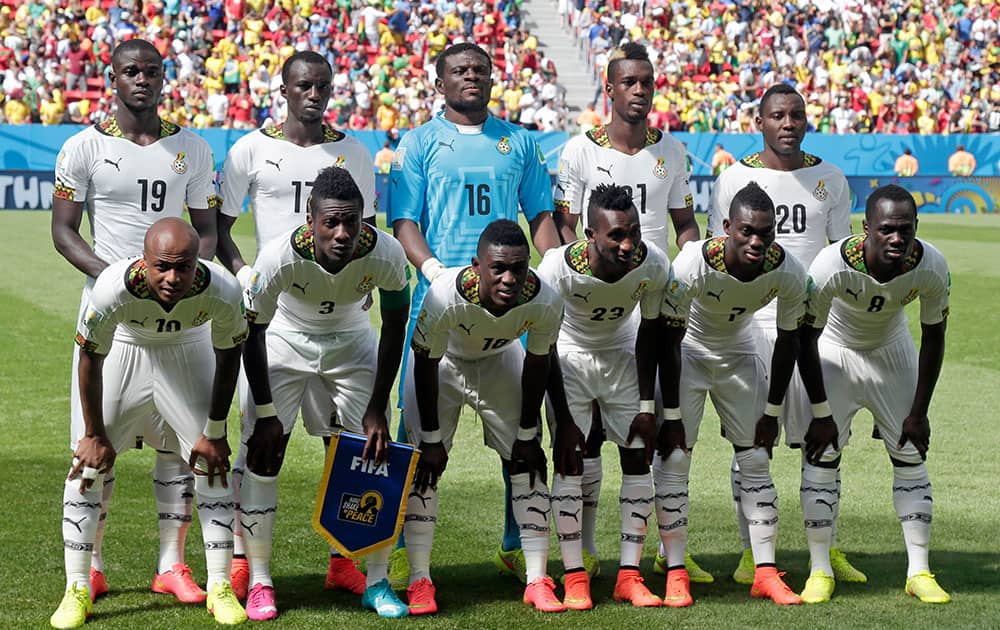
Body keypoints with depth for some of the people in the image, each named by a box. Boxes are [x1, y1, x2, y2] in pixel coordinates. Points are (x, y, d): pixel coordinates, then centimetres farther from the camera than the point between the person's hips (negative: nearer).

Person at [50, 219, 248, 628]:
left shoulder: (222, 292, -34)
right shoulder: (114, 288, -39)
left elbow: (229, 355, -13)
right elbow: (90, 359, -20)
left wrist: (215, 432, -6)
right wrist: (95, 435, -10)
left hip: (188, 350, 1)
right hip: (124, 348, -1)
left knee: (213, 462, -3)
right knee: (90, 462, -6)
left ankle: (220, 588, 8)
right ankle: (77, 590, 4)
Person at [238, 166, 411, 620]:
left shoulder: (386, 254, -31)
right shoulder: (279, 257, -35)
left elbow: (394, 328, -13)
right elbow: (253, 332, -19)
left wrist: (376, 408, -12)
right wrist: (264, 413, -15)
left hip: (351, 342, 2)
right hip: (285, 341, -2)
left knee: (378, 455, -2)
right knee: (262, 458, -9)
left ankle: (377, 582, 11)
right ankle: (259, 582, 5)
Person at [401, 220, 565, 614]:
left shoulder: (544, 303, -33)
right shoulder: (445, 297, -41)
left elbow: (536, 365, -13)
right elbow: (426, 367, -24)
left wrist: (527, 433, -5)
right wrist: (431, 438, -18)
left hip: (500, 359, 2)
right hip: (441, 361, -2)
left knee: (526, 462, -1)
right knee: (424, 463, -10)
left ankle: (537, 581, 6)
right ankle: (419, 581, -2)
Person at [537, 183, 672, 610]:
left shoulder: (653, 265, -26)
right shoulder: (559, 269, -33)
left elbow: (650, 332, -9)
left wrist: (647, 407, -7)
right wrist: (564, 417, -19)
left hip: (622, 354, 3)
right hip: (569, 356, -3)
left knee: (639, 458, -2)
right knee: (570, 462, -11)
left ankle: (629, 576, 4)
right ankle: (575, 577, -5)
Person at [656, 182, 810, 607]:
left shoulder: (787, 273, -24)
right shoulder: (692, 266, -34)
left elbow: (787, 342, -8)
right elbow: (669, 342, -23)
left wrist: (772, 412, -4)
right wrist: (671, 415, -20)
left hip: (738, 354, 3)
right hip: (687, 352, -3)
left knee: (756, 460, 1)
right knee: (673, 458, -10)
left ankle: (766, 572, 7)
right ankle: (676, 572, -3)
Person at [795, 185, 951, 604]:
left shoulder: (931, 268, -28)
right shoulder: (832, 266, -36)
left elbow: (933, 338, -11)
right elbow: (806, 338, -21)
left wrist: (919, 411, -8)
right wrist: (819, 413, -17)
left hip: (892, 352, 3)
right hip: (835, 351, -2)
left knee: (911, 456, 2)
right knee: (822, 456, -8)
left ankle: (919, 572, 10)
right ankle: (820, 571, 2)